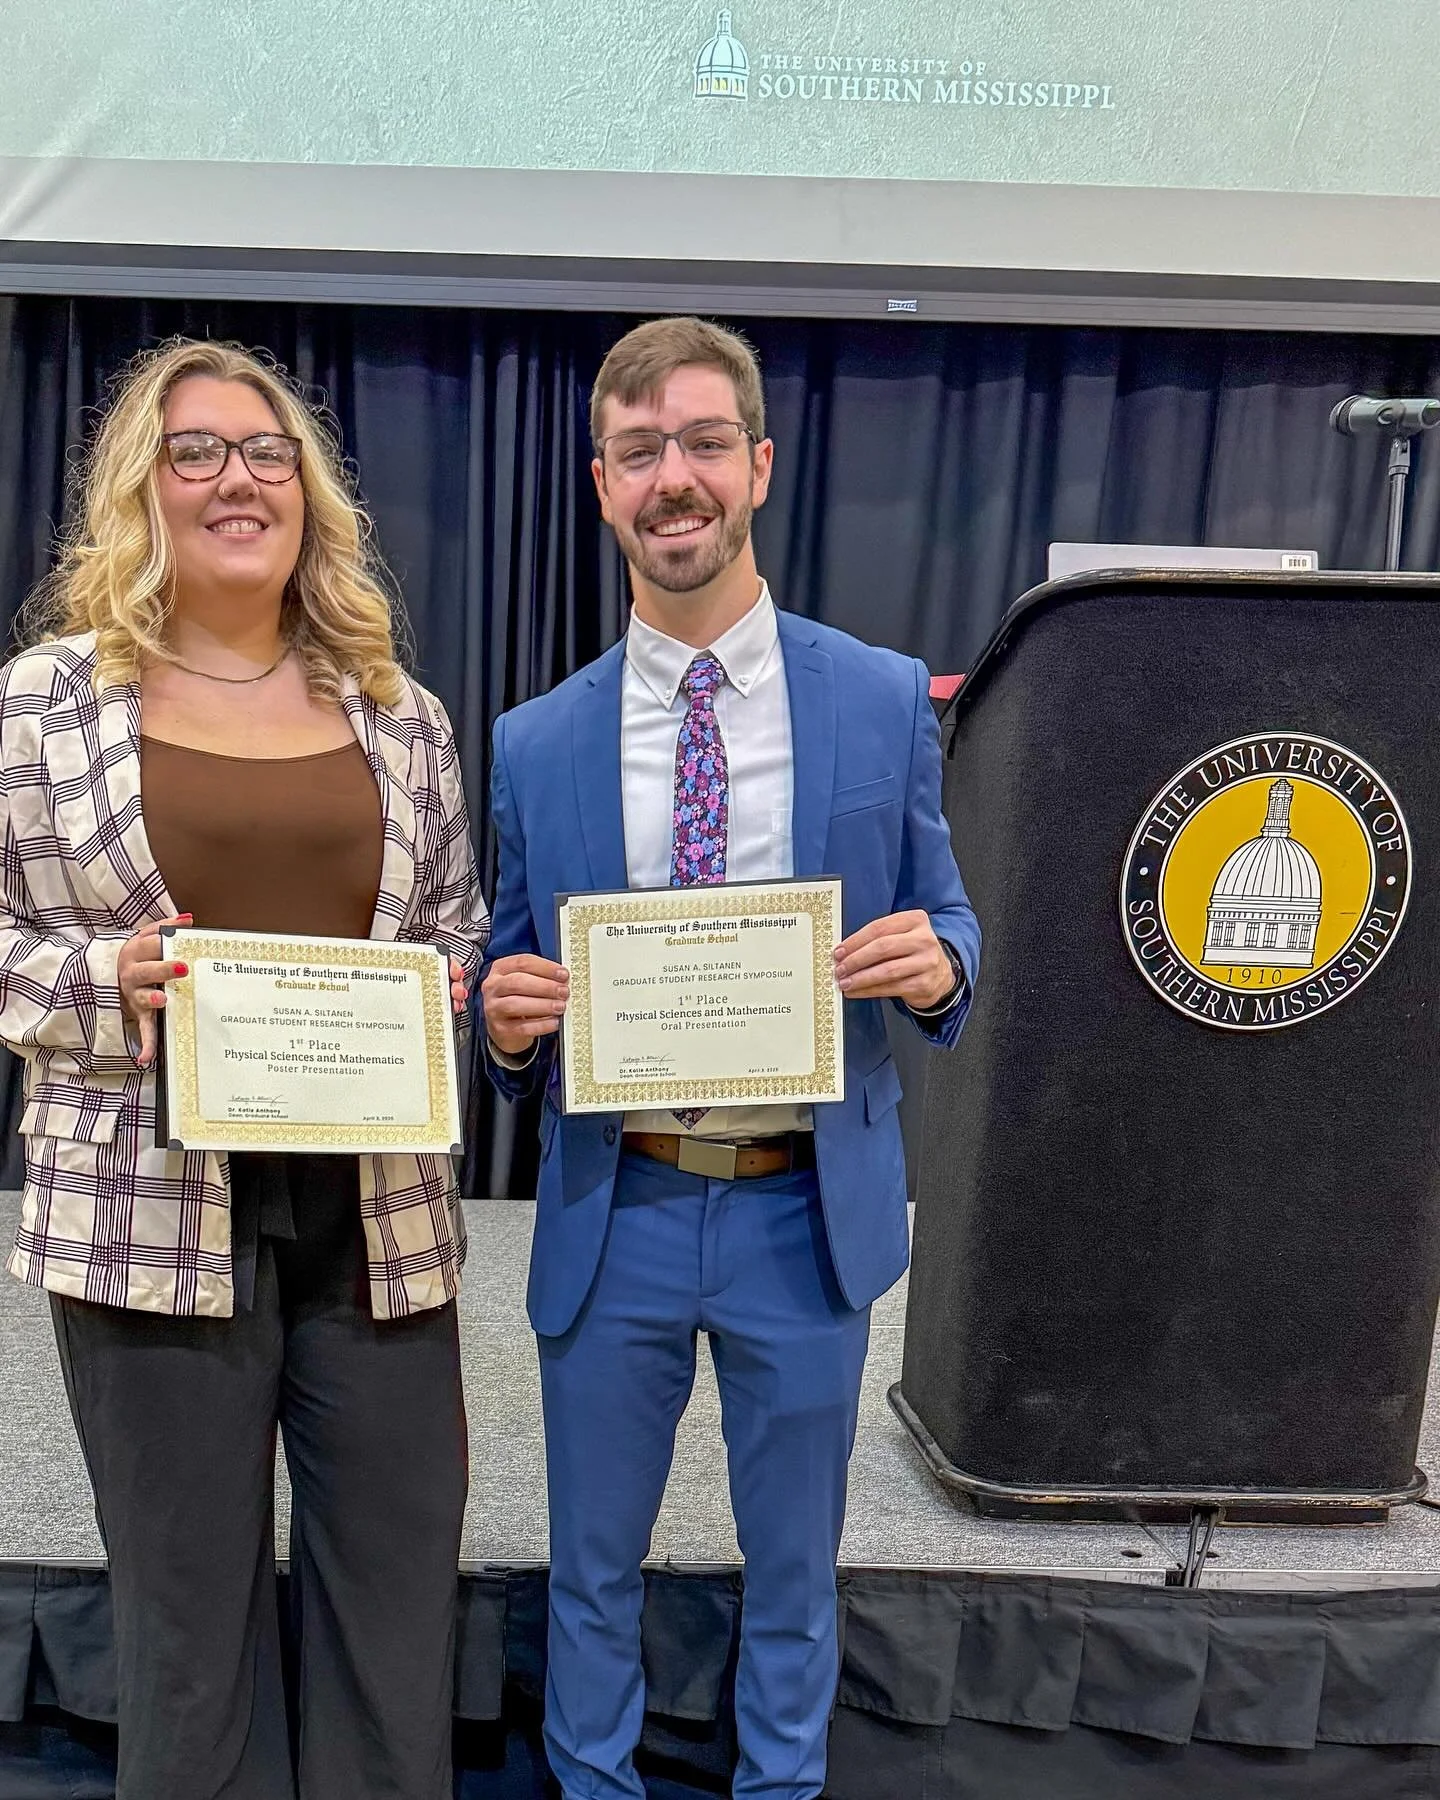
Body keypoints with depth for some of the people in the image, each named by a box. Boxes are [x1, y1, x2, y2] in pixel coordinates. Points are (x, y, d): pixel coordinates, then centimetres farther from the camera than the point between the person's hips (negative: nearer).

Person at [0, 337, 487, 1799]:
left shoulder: (398, 712, 9)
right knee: (188, 1602, 13)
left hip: (380, 1209, 3)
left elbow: (461, 921, 16)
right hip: (151, 1214, -2)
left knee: (400, 1590, 13)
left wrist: (445, 985, -4)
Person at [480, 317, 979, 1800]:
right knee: (592, 1566, 20)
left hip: (810, 1213, 0)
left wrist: (938, 965, -19)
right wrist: (508, 1023, -16)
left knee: (792, 1568, 21)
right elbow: (513, 975, 7)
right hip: (610, 1213, 1)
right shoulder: (536, 742, -1)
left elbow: (944, 922, 4)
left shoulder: (884, 701, -4)